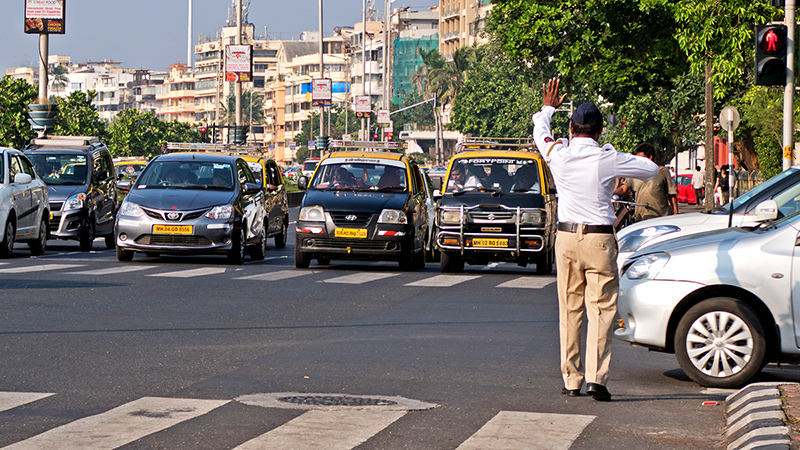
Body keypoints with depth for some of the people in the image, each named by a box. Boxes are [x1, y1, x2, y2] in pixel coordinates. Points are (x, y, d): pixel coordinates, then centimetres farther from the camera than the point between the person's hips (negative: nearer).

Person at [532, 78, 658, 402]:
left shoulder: (559, 155, -1)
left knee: (569, 310, 9)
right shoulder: (608, 159, -8)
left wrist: (548, 107, 41)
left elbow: (540, 132, 22)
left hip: (566, 238, 3)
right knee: (601, 309, -2)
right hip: (599, 240, -3)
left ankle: (571, 380, 11)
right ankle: (596, 377, -13)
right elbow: (651, 170, 6)